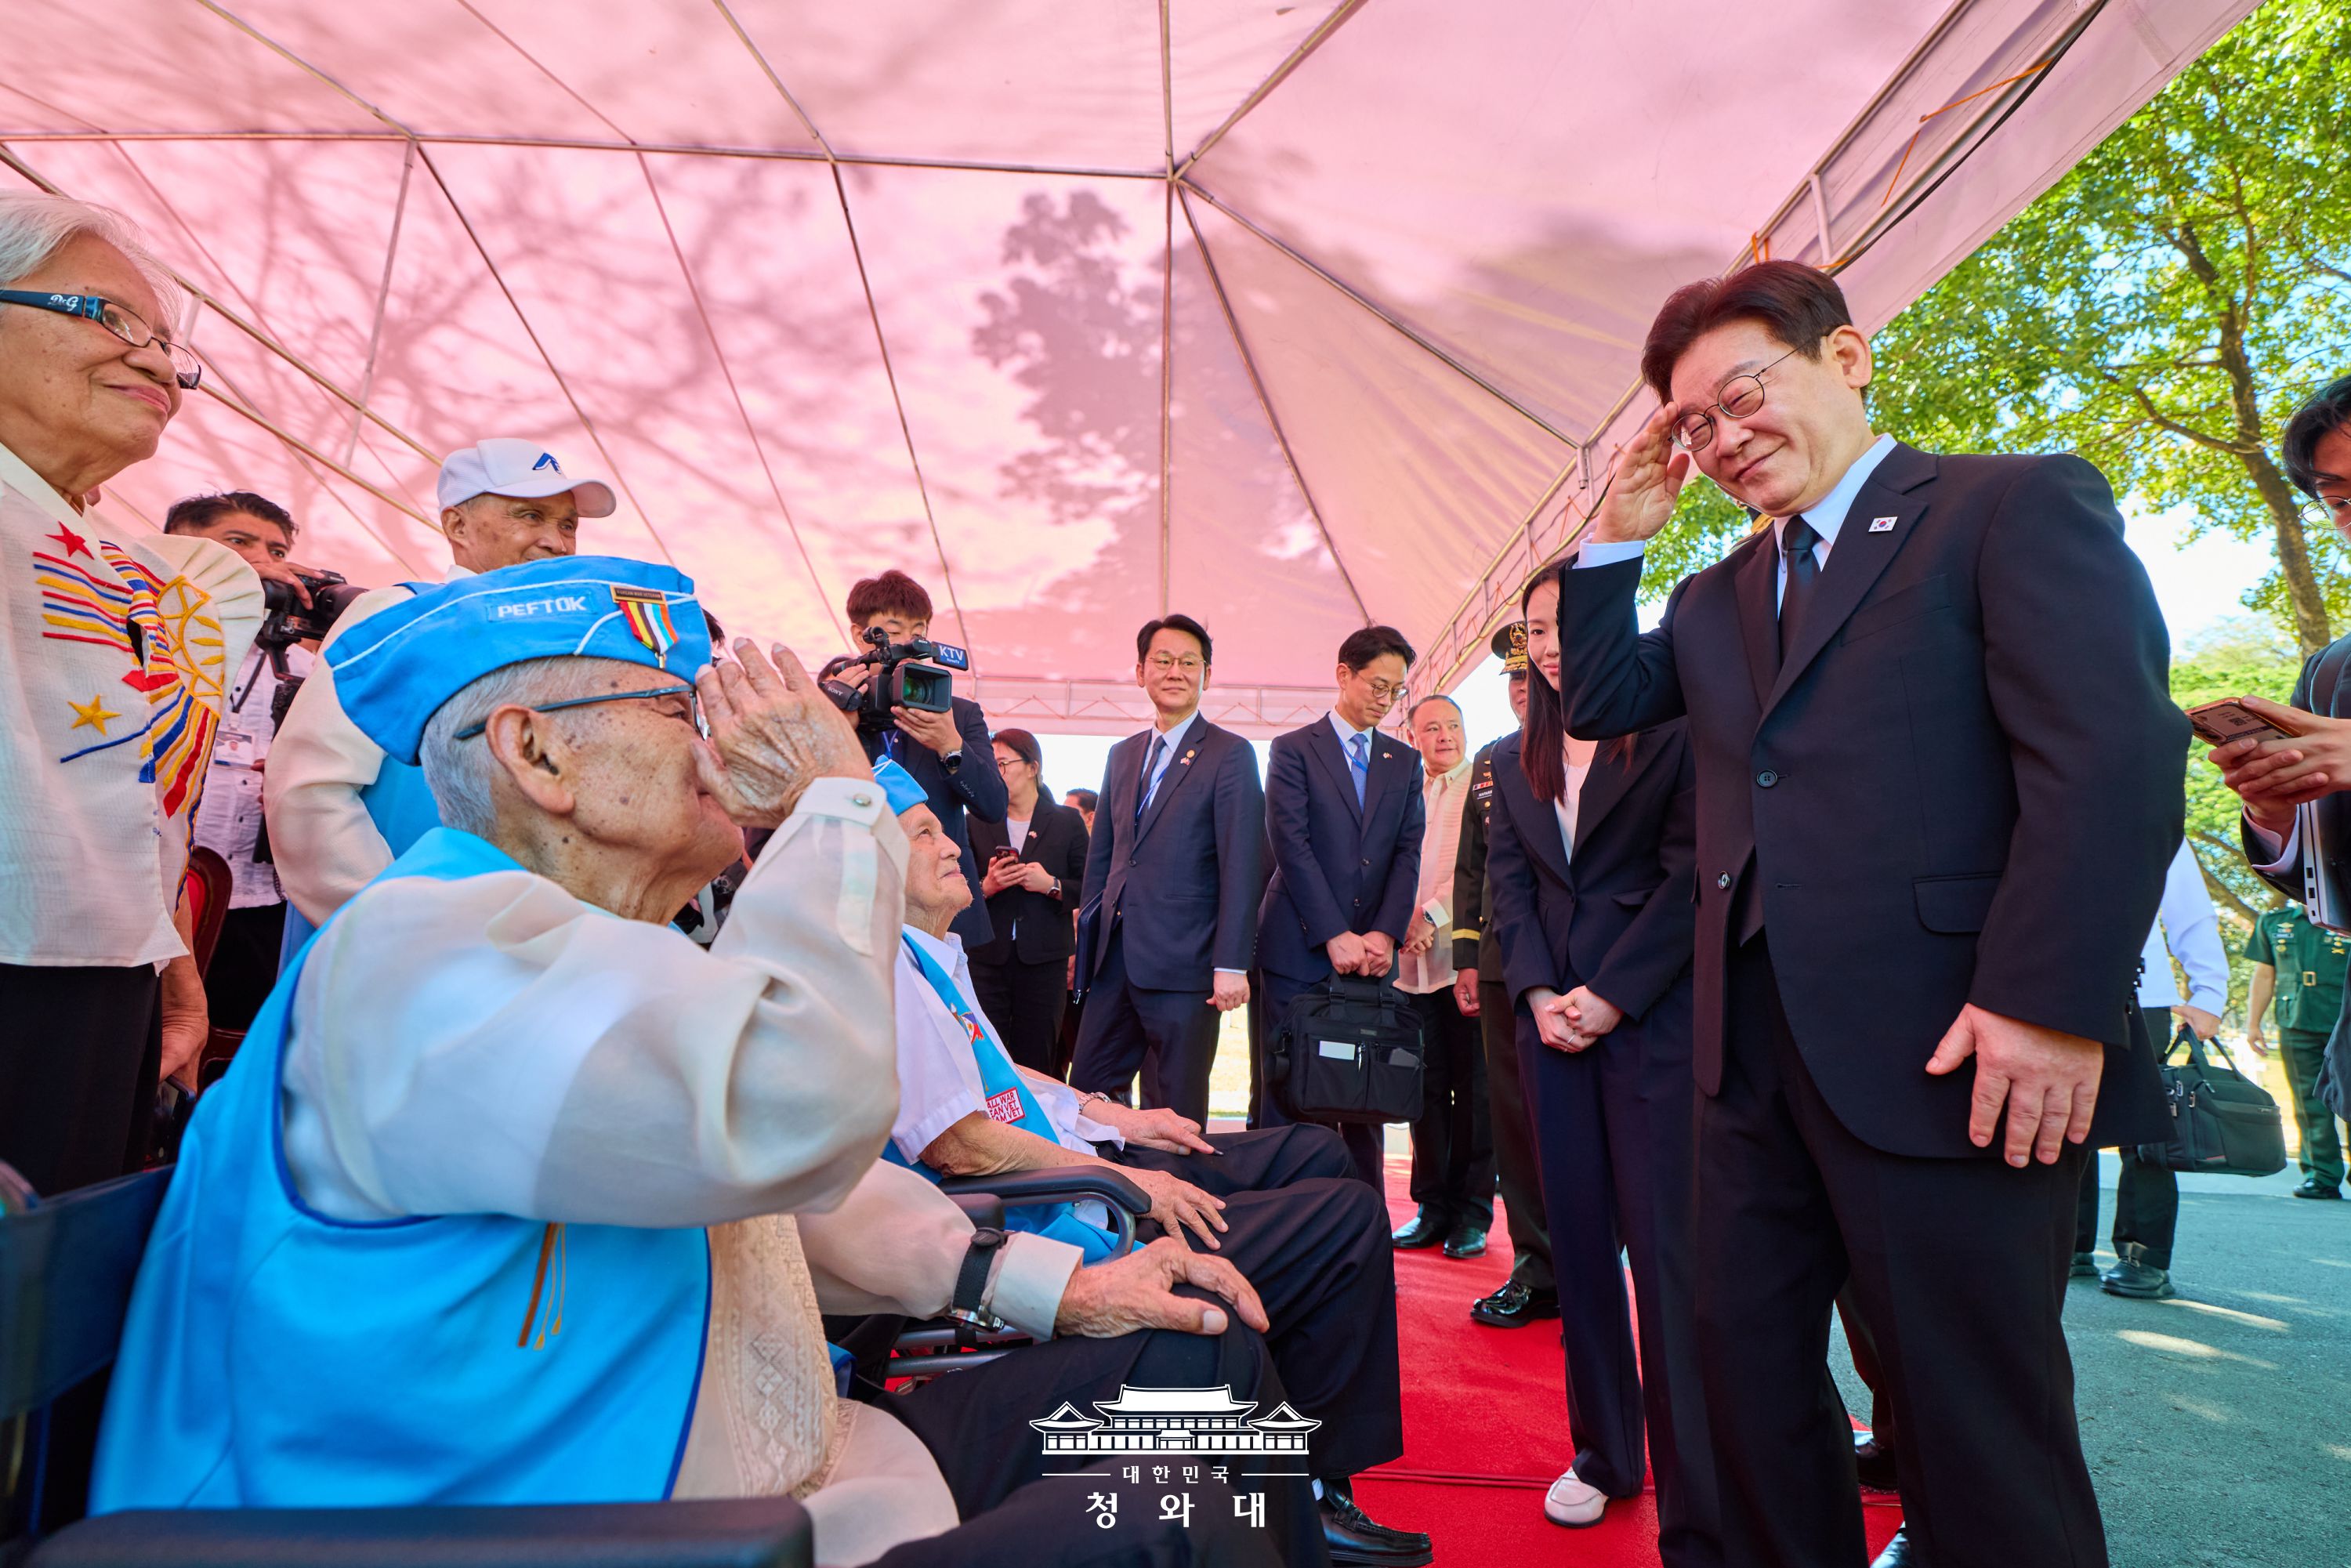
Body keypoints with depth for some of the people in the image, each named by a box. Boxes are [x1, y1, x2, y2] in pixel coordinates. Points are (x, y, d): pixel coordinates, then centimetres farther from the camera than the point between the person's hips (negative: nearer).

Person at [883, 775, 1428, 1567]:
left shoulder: (934, 955, 13)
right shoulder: (889, 968, -19)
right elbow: (956, 1143, -25)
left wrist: (1113, 1116, 13)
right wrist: (1125, 1178, -20)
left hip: (1074, 1160, 11)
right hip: (1056, 1227, -11)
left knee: (1314, 1153, 14)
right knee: (1351, 1216, -11)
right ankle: (1312, 1492, 9)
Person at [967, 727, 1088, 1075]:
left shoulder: (1067, 822, 6)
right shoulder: (977, 822, 10)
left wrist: (1053, 886, -12)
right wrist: (985, 887, -11)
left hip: (1044, 960, -1)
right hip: (987, 957, 1)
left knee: (1037, 1063, 2)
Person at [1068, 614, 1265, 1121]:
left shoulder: (1230, 755, -3)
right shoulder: (1122, 755, 16)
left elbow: (1241, 866, -9)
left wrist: (1231, 965, -15)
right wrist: (1086, 936, 15)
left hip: (1183, 963, -6)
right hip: (1114, 959, 6)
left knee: (1174, 1112, 3)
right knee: (1086, 1092, 10)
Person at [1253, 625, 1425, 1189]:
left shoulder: (1405, 762, 15)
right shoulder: (1293, 749, 2)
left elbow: (1408, 853, 7)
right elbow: (1290, 844, -8)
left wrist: (1384, 935, -8)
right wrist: (1335, 936, -14)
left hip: (1372, 951, 4)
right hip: (1299, 949, -3)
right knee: (1283, 1096, 1)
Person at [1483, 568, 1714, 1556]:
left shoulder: (1670, 733, -2)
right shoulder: (1512, 762, 14)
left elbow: (1688, 873, -9)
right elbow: (1507, 889, 10)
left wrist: (1611, 995, -14)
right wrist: (1537, 993, -4)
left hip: (1651, 1019, -5)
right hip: (1551, 1023, 5)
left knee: (1665, 1252, -5)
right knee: (1579, 1242, 10)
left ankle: (1695, 1516, 5)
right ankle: (1602, 1456, 24)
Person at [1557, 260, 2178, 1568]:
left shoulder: (2021, 504, -2)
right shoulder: (1722, 596, 18)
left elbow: (2115, 755, -13)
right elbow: (1596, 702, 15)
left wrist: (2047, 1003, -20)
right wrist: (1621, 531, 8)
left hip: (1942, 1052, -6)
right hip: (1755, 1052, 7)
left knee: (1975, 1407, 7)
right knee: (1748, 1363, 16)